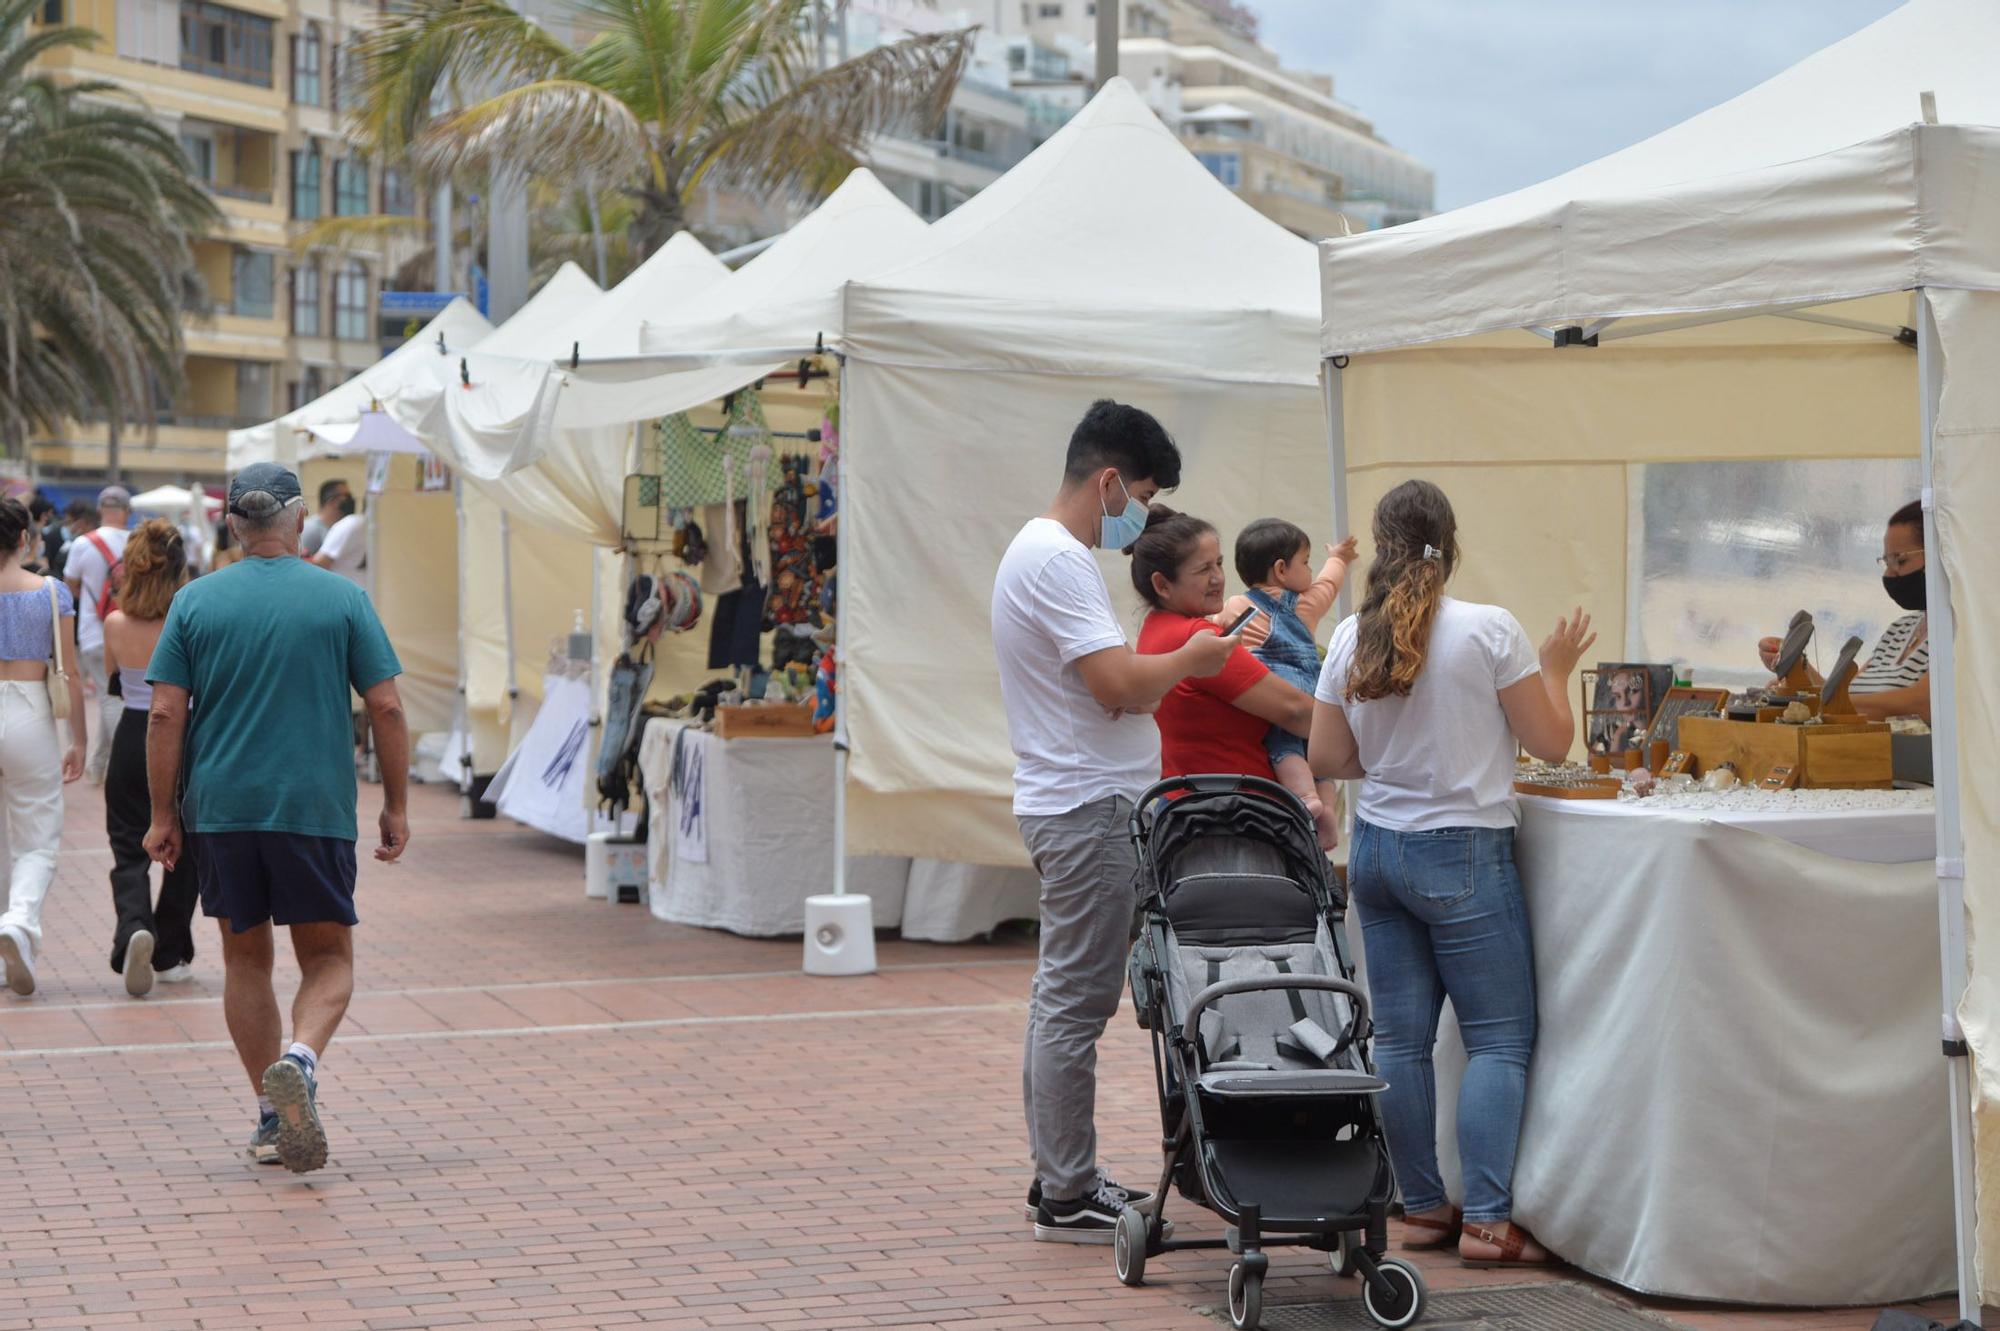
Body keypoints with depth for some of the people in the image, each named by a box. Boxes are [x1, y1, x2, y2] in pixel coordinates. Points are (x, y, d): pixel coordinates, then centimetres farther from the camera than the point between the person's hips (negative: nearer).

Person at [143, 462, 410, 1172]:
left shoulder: (195, 601, 2)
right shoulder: (343, 600, -1)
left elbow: (165, 715, -1)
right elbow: (386, 708, -3)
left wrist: (162, 815, 5)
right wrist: (396, 807, 6)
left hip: (221, 809, 2)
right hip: (316, 808, -2)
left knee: (245, 959, 15)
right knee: (329, 958, 8)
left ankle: (272, 1115, 16)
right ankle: (300, 1059, -22)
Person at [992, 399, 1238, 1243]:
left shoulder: (1043, 550, 17)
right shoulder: (1058, 560, -17)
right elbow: (1121, 685, -22)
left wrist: (1171, 665, 9)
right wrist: (1192, 659, -6)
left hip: (1068, 804, 11)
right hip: (1088, 809, -11)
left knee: (1062, 998, 14)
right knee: (1076, 1003, -6)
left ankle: (1061, 1179, 22)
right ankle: (1068, 1197, -2)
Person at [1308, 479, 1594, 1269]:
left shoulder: (1350, 639, 2)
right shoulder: (1490, 631, -11)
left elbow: (1327, 757, 8)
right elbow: (1552, 742, -5)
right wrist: (1555, 669, 11)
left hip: (1375, 845, 5)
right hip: (1462, 851, -5)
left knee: (1401, 1036, 9)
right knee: (1500, 1038, -1)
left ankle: (1423, 1207, 13)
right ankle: (1487, 1220, -6)